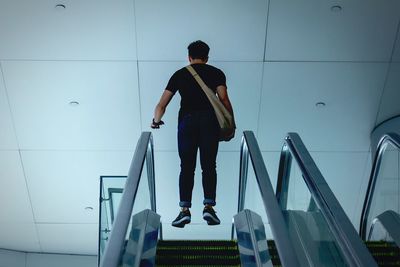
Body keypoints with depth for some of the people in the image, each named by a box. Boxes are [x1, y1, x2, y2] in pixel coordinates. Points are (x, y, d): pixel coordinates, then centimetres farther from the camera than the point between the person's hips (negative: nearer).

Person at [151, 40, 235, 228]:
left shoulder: (180, 74, 17)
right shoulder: (216, 73, 14)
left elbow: (162, 104, 15)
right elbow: (223, 98, -1)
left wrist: (156, 120, 31)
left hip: (187, 121, 1)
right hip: (209, 121, 0)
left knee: (187, 167, 5)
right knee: (209, 166, 5)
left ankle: (185, 210, -1)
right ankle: (208, 206, -2)